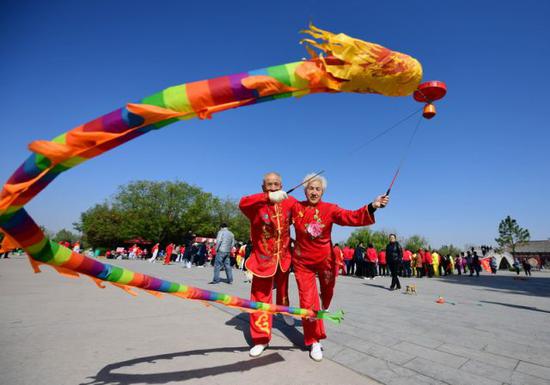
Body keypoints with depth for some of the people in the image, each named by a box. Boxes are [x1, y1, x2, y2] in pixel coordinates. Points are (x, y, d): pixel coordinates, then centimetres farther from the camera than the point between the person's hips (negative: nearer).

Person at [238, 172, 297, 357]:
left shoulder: (290, 202, -8)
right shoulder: (257, 205, -19)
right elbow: (243, 203, -42)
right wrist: (268, 197, -55)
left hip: (284, 257, 4)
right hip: (263, 259, -3)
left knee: (283, 288, 26)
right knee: (260, 298, 0)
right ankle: (261, 339, 18)